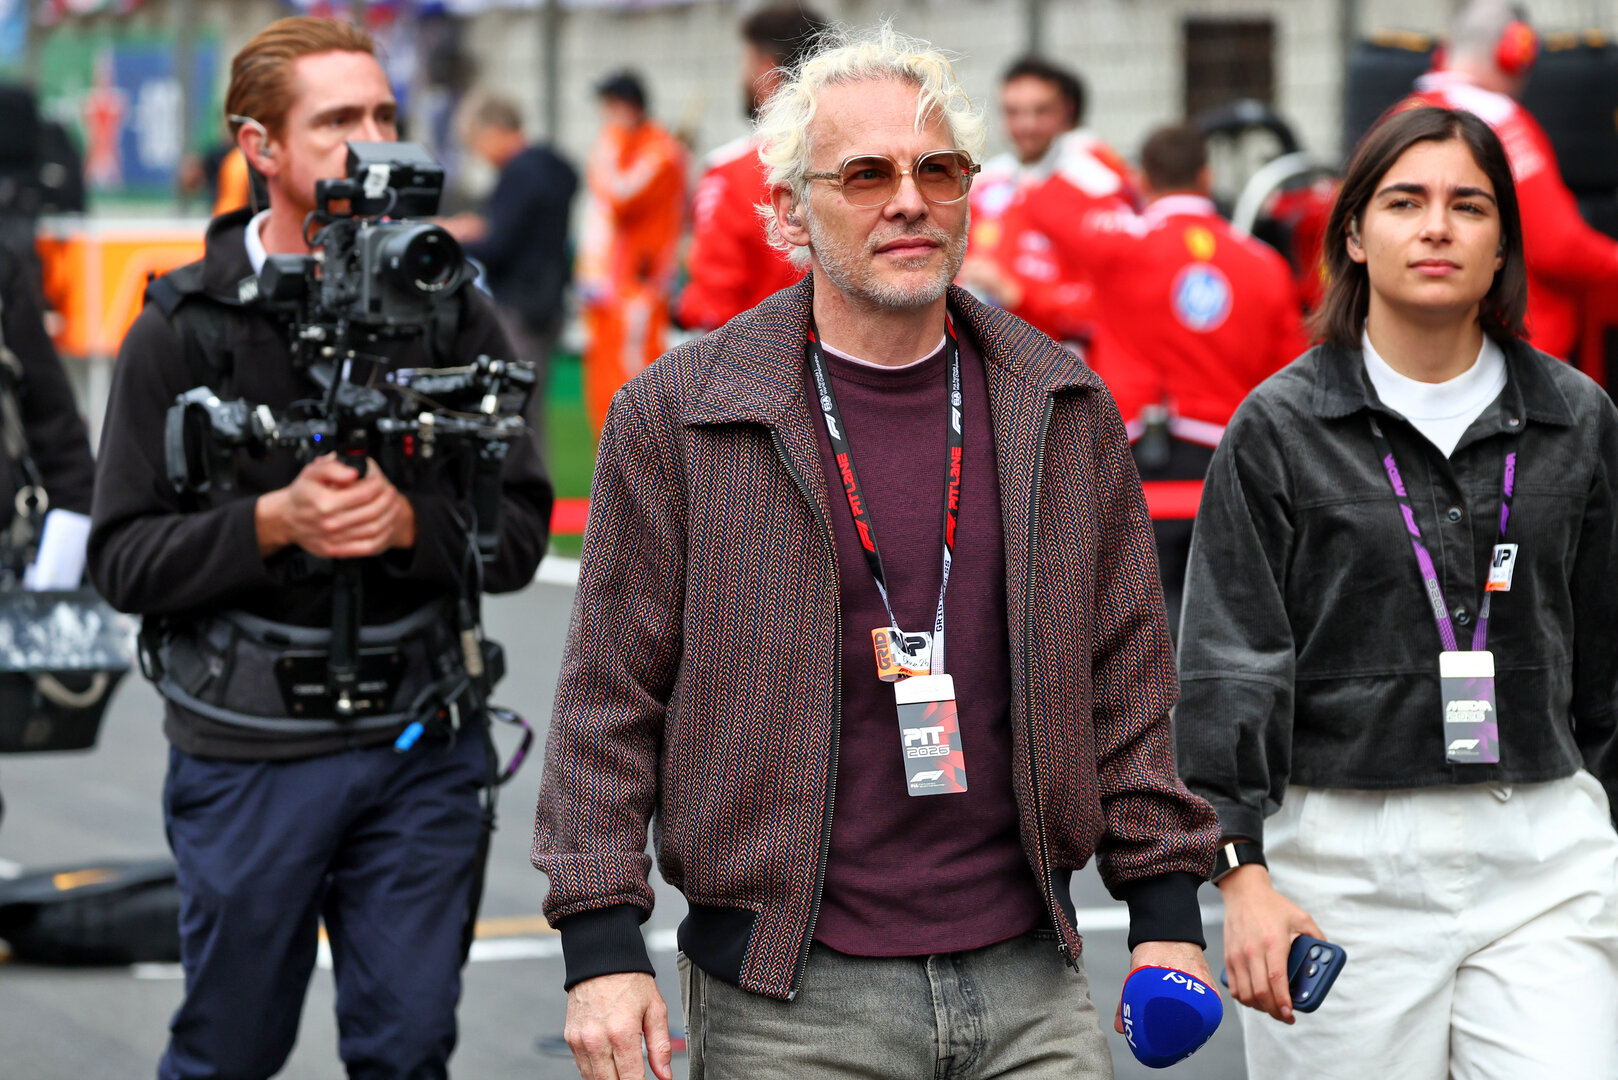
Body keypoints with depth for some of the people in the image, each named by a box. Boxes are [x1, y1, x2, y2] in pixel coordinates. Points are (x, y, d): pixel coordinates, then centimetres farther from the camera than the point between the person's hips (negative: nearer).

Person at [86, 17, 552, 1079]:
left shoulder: (452, 311, 3)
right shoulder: (184, 329, -3)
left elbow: (520, 531, 2)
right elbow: (125, 557, -4)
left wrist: (407, 520, -17)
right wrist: (274, 522, -19)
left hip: (423, 746, 2)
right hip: (248, 749, -2)